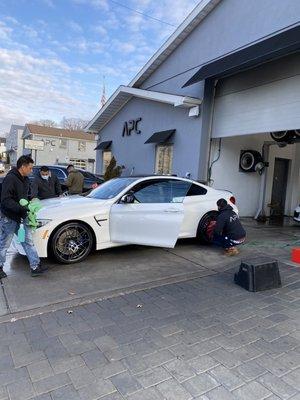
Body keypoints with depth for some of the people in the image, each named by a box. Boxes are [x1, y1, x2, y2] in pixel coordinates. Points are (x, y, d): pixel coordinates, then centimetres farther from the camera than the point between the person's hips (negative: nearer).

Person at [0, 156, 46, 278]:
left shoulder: (25, 179, 9)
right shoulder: (10, 178, -19)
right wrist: (22, 208, -31)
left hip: (22, 217, 8)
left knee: (28, 242, 7)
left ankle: (35, 267, 12)